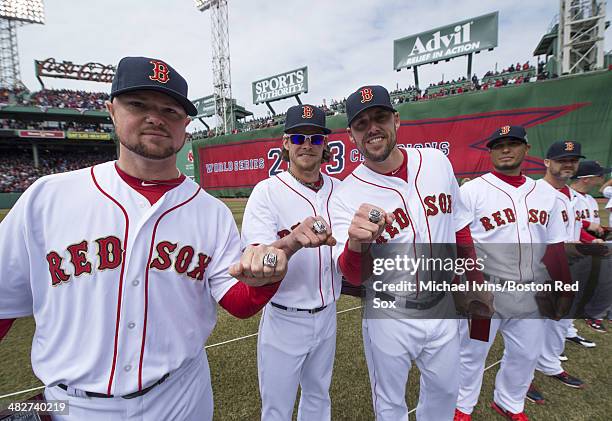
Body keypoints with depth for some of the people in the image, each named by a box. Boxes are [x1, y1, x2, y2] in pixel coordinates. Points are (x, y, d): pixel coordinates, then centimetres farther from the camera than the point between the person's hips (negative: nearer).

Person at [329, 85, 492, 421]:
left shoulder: (437, 162, -5)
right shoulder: (346, 196, -18)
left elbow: (459, 227, 7)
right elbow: (353, 277, -25)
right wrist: (355, 244, -47)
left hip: (442, 307, 4)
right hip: (389, 316, -3)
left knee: (445, 389, 27)